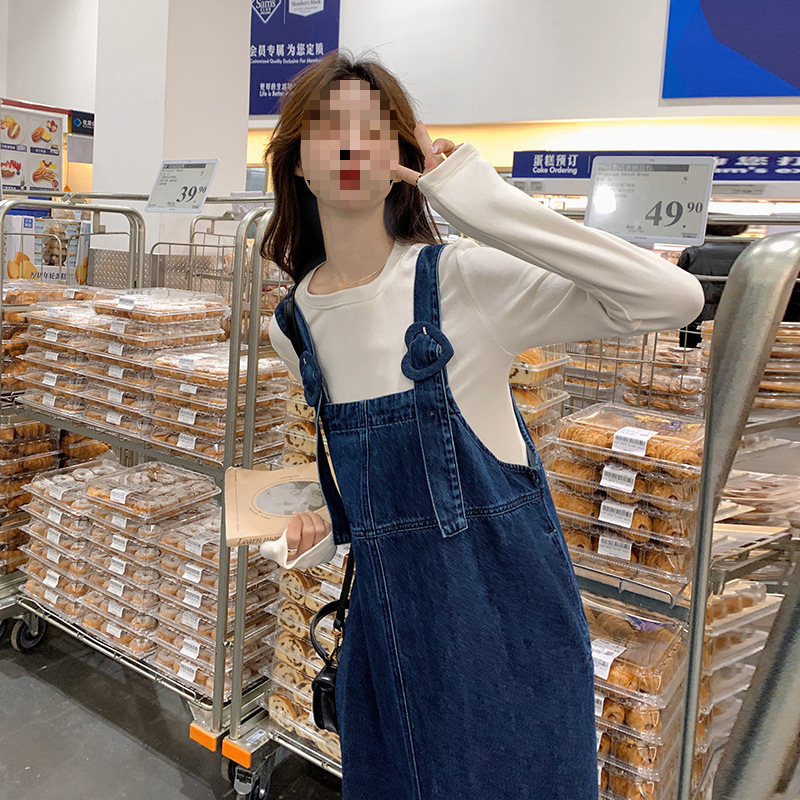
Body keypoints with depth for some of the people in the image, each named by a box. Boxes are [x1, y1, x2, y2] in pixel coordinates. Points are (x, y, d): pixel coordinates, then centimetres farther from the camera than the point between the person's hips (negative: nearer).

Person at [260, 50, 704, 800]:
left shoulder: (463, 278, -16)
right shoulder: (292, 325, 1)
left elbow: (676, 297, -27)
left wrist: (482, 200, -29)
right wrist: (324, 515, -2)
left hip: (505, 610, -4)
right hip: (387, 617, 5)